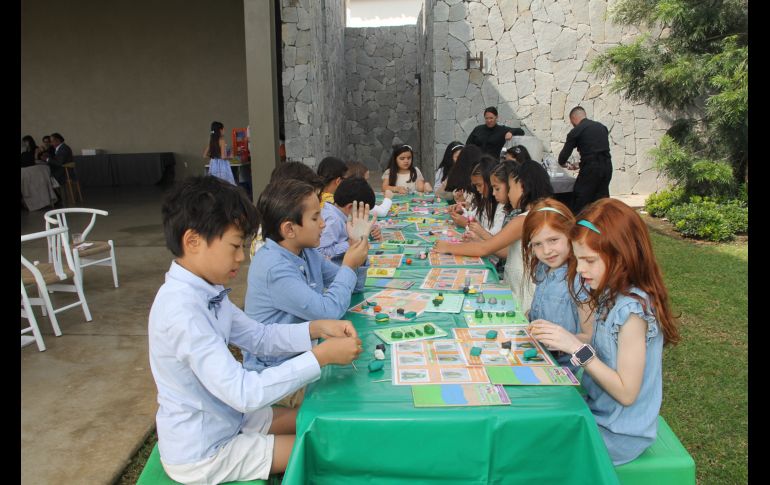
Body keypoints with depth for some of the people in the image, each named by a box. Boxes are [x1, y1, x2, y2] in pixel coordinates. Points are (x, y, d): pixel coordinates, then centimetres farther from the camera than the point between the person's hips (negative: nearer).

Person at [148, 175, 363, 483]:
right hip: (201, 453, -8)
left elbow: (259, 336, 5)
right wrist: (321, 356, -30)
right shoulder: (182, 312, -33)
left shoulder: (205, 291, -3)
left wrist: (316, 329, -10)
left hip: (226, 417, 8)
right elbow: (244, 392, -35)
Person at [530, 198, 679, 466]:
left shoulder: (632, 309, -27)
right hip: (599, 411, 7)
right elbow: (603, 356, 2)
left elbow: (626, 392, -23)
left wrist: (578, 348, -27)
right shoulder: (612, 295, -1)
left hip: (619, 433, -7)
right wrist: (560, 338, -9)